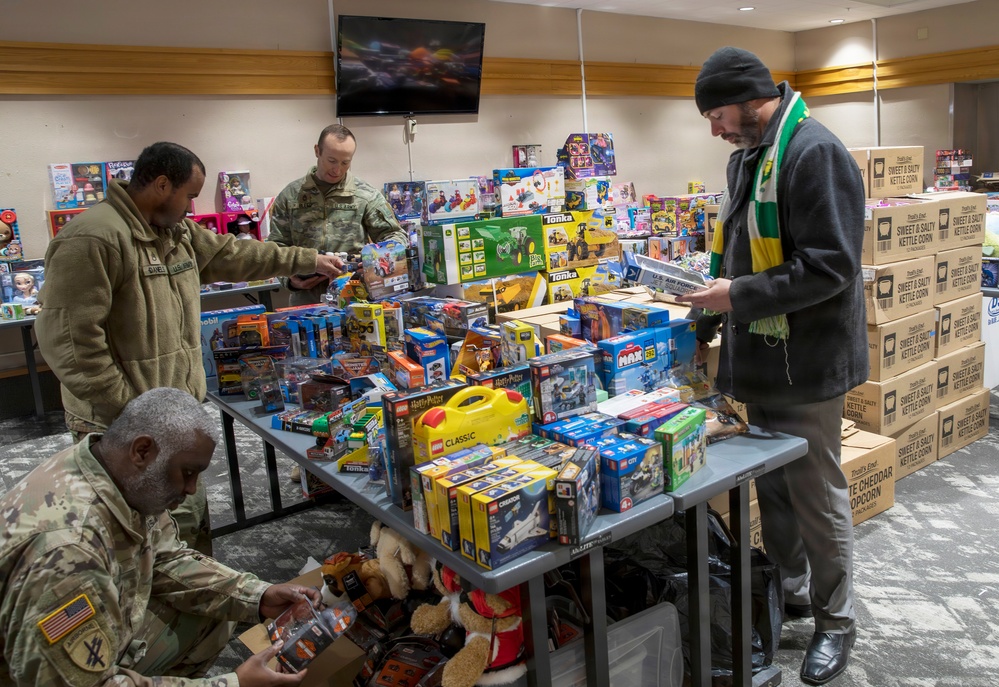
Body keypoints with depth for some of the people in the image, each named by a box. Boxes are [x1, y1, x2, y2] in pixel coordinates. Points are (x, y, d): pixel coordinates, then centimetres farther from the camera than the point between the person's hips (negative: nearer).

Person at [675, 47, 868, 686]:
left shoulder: (815, 153, -17)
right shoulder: (748, 156, 13)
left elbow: (830, 267, -23)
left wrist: (739, 296, -20)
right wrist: (707, 323, 16)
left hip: (806, 364, -9)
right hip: (762, 362, 9)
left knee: (817, 494, 5)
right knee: (772, 485, 19)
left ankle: (837, 620, 25)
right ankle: (791, 591, 38)